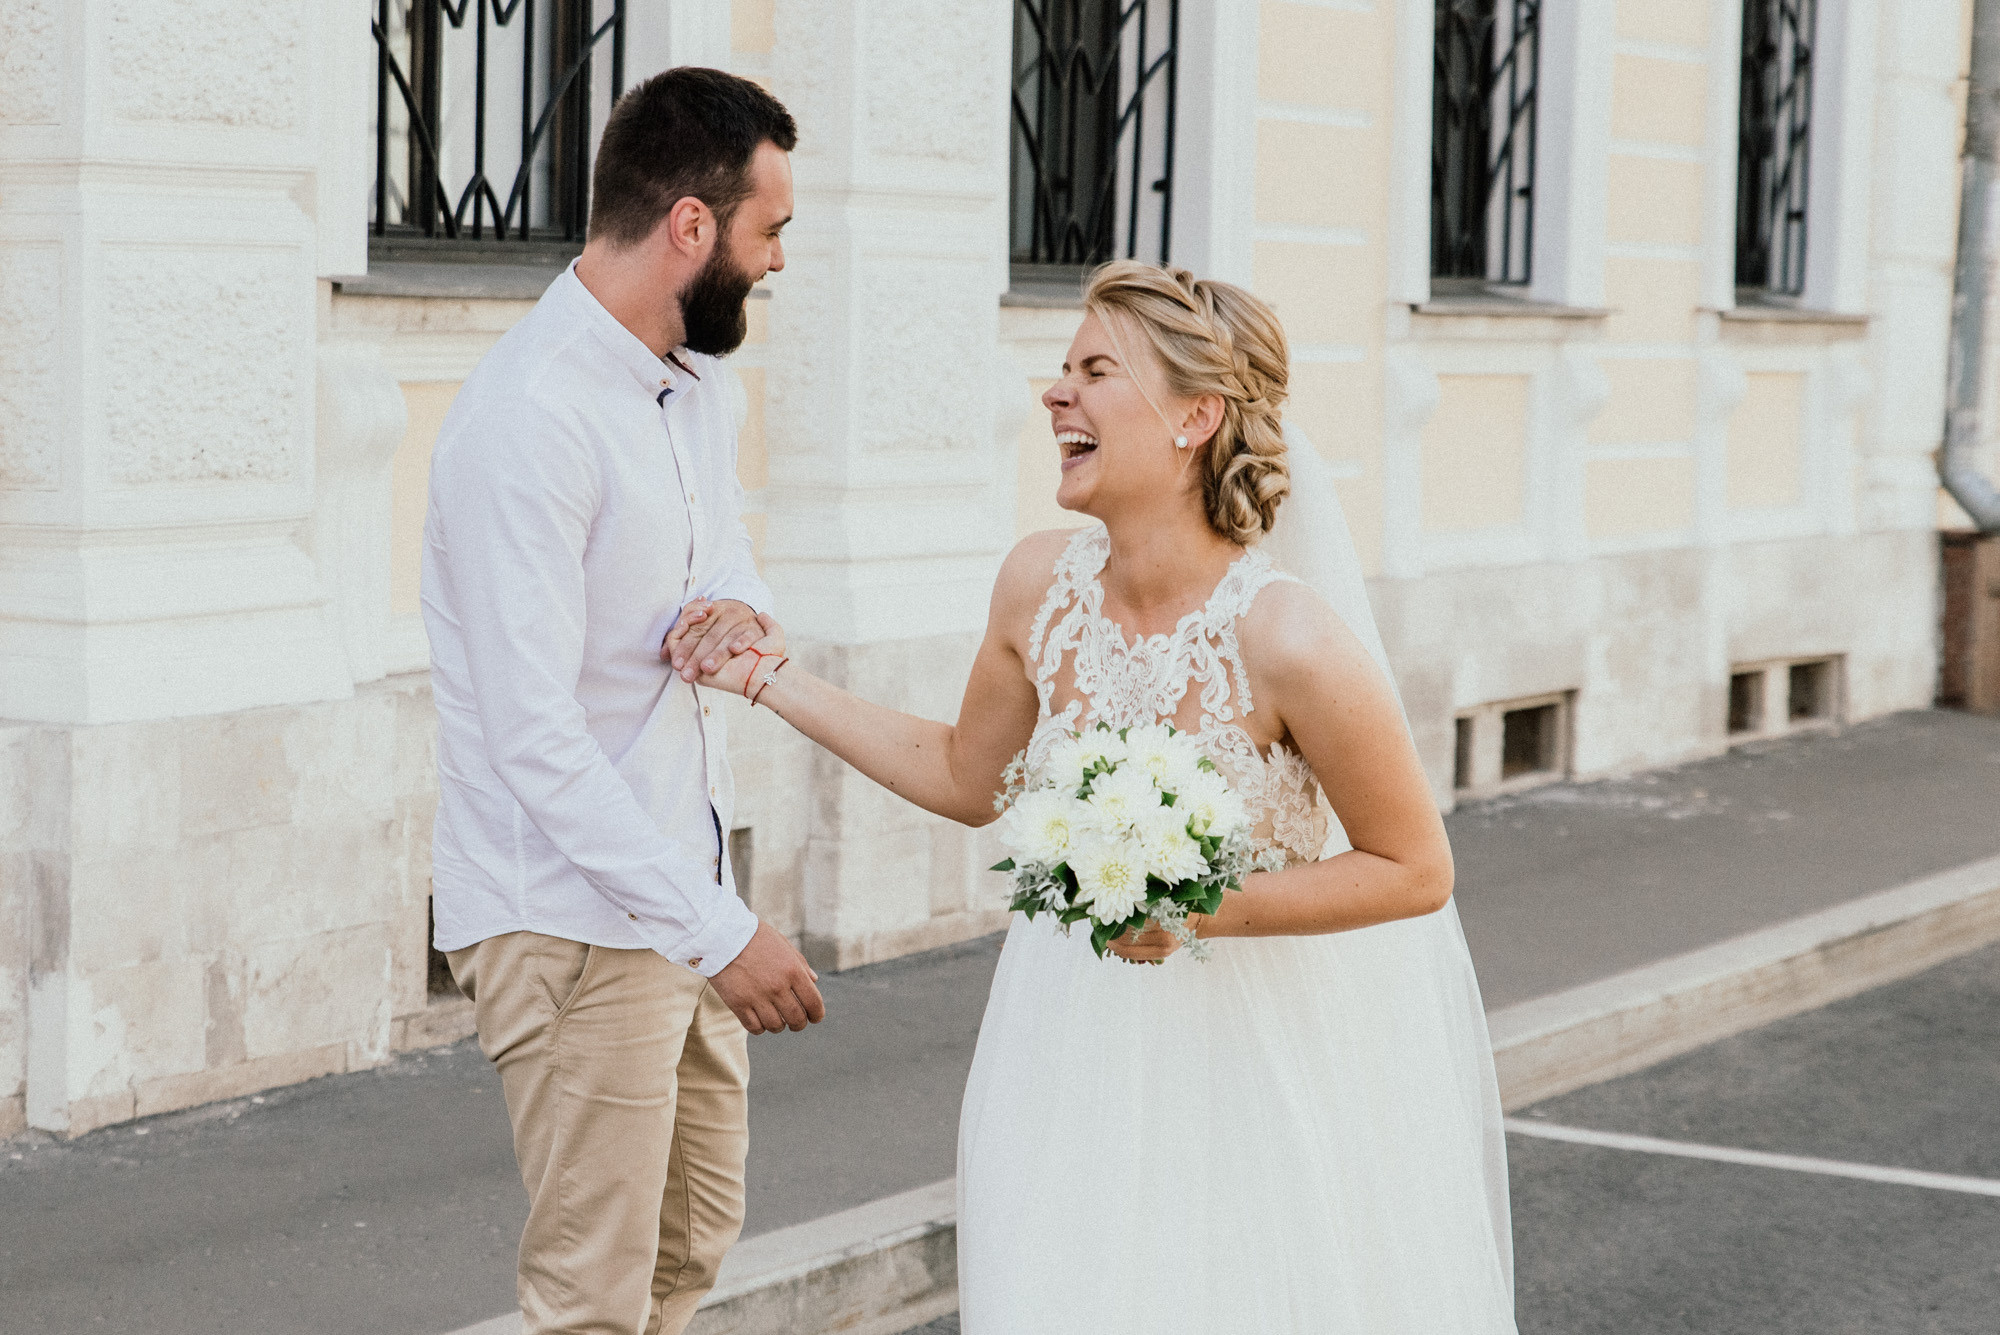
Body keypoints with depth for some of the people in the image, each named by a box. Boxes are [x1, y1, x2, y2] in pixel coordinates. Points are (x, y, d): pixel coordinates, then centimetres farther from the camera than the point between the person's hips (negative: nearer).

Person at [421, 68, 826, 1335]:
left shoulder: (700, 386, 7)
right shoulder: (529, 419, -23)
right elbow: (536, 742, -26)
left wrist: (741, 606, -6)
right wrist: (724, 932, -27)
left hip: (681, 891, 9)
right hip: (573, 916, -9)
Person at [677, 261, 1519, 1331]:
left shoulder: (1289, 640, -24)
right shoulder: (1040, 586, -8)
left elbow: (1416, 872, -14)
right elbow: (968, 780, 10)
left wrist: (1207, 910, -23)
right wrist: (773, 680, 8)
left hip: (1273, 1069, -4)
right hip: (1081, 1047, 4)